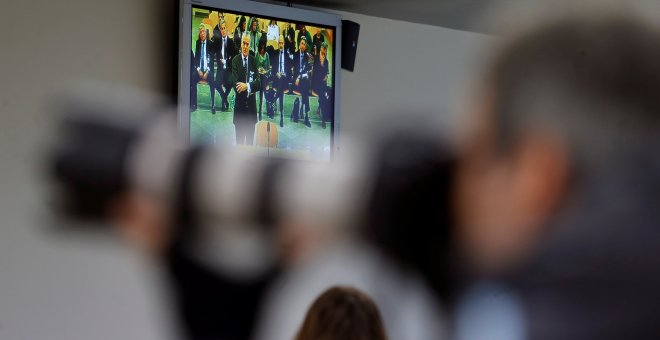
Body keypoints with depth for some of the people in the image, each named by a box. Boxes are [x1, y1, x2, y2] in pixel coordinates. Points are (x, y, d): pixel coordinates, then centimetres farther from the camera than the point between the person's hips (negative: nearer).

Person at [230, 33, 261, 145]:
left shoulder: (253, 60, 4)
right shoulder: (235, 60, -4)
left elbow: (258, 83, -5)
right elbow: (235, 84, -14)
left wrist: (247, 86, -22)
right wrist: (249, 89, -22)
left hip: (251, 105, 3)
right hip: (240, 105, -3)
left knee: (250, 139, 9)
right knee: (239, 139, 2)